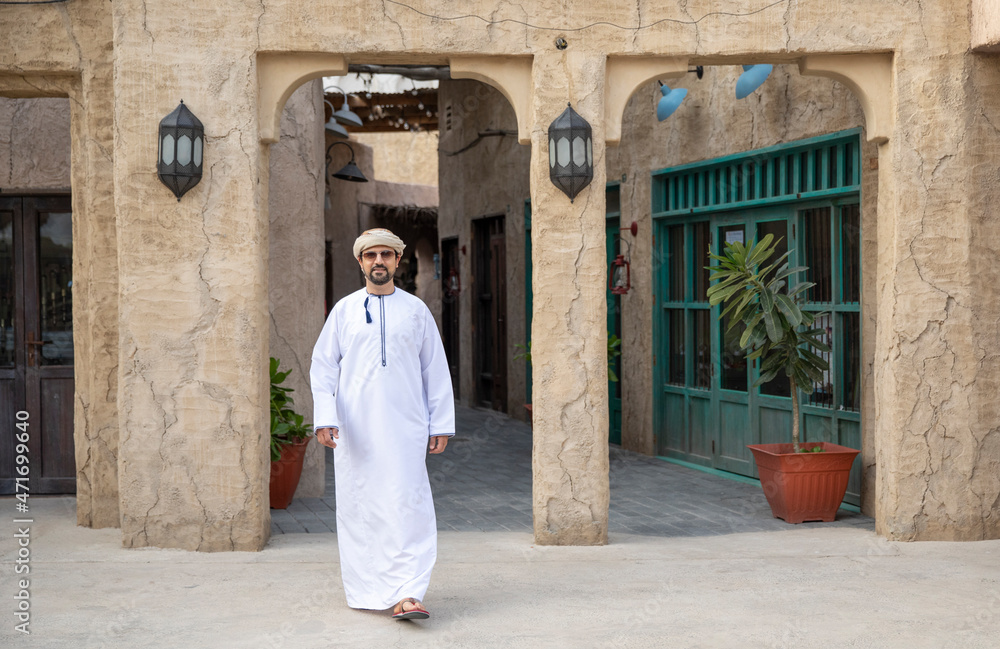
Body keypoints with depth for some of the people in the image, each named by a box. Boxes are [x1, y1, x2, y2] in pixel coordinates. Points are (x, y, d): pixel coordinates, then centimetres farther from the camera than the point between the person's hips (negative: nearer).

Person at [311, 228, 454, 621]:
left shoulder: (416, 310, 9)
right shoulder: (344, 310, 8)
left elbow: (435, 370, 11)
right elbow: (323, 367, 6)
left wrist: (441, 424, 6)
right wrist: (325, 418, -6)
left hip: (405, 428, -1)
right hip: (355, 430, 1)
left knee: (406, 507, -11)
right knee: (358, 508, 2)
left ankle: (405, 595, -16)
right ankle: (365, 590, 13)